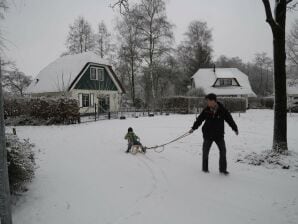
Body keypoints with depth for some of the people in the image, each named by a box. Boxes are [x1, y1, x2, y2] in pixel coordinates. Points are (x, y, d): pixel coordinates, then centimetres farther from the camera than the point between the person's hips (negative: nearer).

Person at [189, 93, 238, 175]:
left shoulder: (222, 110, -9)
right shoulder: (206, 110, -4)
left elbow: (230, 120, -2)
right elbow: (199, 119, 3)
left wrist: (235, 129, 0)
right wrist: (193, 128, 3)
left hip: (219, 135, -1)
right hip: (208, 134, 1)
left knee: (223, 151, -2)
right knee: (205, 151, 7)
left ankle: (222, 169, 13)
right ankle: (205, 168, 25)